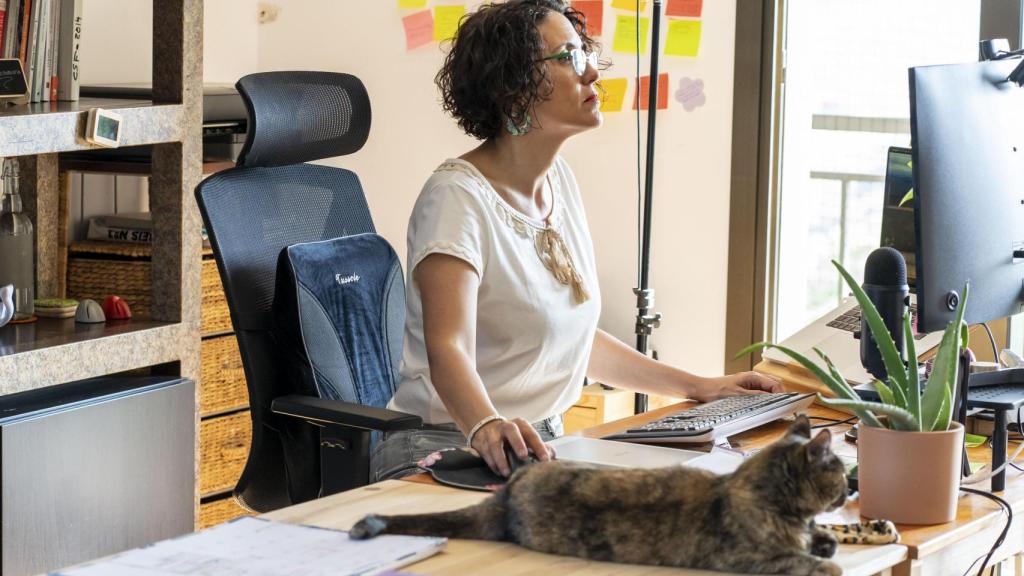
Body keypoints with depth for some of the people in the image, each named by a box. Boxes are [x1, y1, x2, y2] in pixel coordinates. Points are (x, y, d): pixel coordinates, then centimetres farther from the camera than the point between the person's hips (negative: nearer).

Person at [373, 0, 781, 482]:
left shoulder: (559, 180, 12)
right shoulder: (458, 195, -14)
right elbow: (448, 346, -28)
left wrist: (698, 387, 17)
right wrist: (488, 427, -47)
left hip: (544, 443, 8)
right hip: (450, 448, -8)